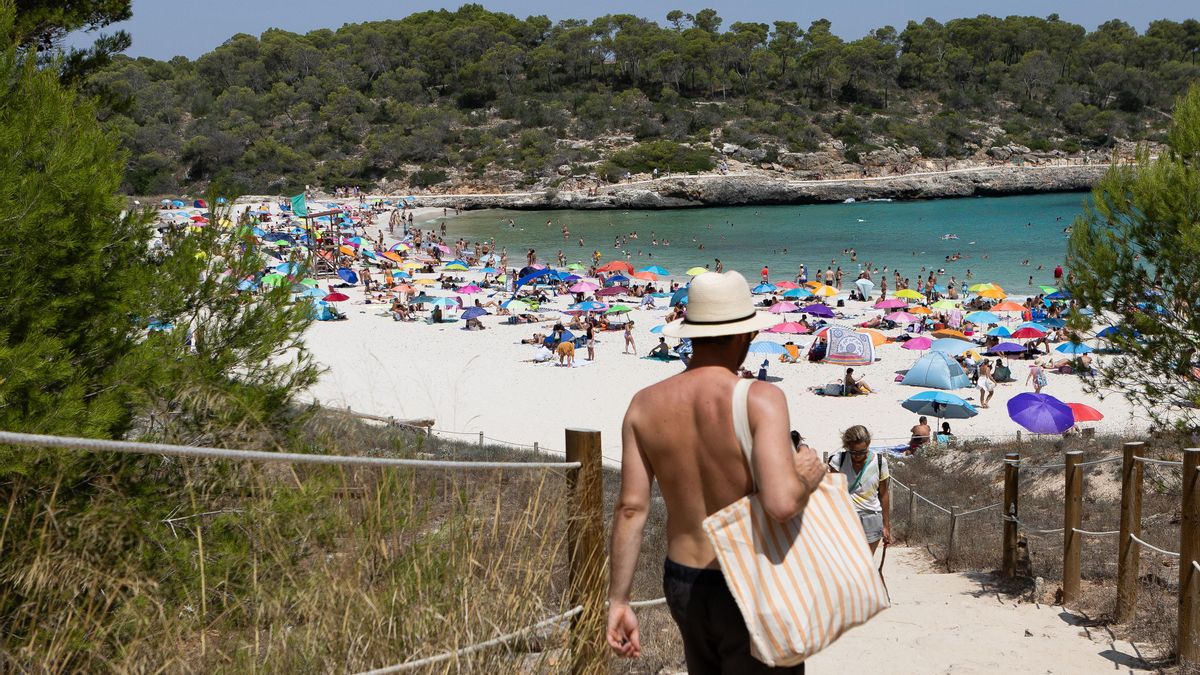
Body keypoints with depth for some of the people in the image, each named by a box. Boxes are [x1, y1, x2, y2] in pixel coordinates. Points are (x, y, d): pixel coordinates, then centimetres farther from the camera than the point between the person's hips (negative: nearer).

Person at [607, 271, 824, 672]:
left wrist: (618, 601, 0)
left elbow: (631, 509, -5)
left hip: (681, 584, 6)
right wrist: (807, 477, -9)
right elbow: (781, 504, -31)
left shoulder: (645, 405, -3)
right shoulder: (760, 399, -19)